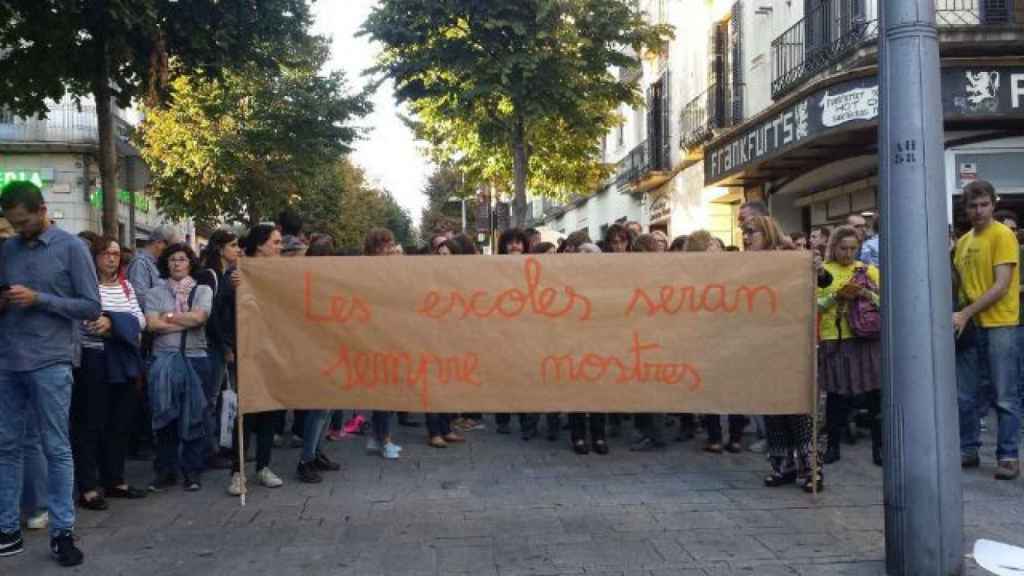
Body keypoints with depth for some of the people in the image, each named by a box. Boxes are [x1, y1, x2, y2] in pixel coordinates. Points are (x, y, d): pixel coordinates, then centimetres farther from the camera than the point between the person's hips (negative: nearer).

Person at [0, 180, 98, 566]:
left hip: (49, 363, -5)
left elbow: (92, 308, -5)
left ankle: (62, 532, 8)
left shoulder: (71, 248, -2)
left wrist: (39, 299, -14)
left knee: (56, 449, 1)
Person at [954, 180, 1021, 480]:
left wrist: (965, 314, -19)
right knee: (964, 396, 9)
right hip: (970, 326, 6)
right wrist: (959, 315, 0)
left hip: (999, 325, -6)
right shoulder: (963, 241, 13)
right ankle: (968, 450, 20)